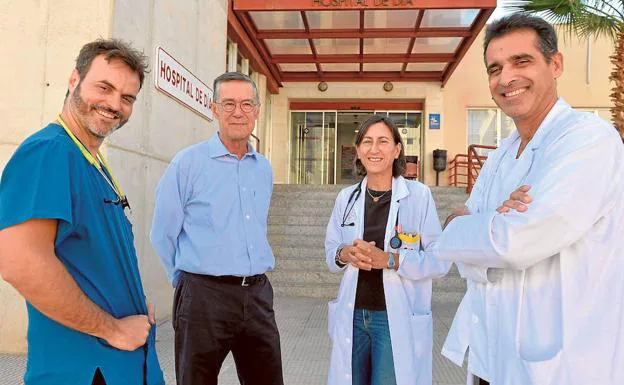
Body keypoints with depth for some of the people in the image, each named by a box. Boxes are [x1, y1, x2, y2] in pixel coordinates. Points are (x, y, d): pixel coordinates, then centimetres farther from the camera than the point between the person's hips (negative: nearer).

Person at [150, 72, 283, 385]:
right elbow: (164, 235, -3)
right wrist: (190, 280, 5)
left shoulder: (264, 168, 9)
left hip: (258, 295, 5)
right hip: (204, 297, -4)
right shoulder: (188, 163, -7)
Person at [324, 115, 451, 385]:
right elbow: (330, 253, 11)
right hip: (352, 316, 4)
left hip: (398, 319, -4)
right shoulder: (346, 197, 5)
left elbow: (440, 261, -9)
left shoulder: (419, 195, -8)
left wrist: (388, 259, -22)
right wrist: (345, 254, -12)